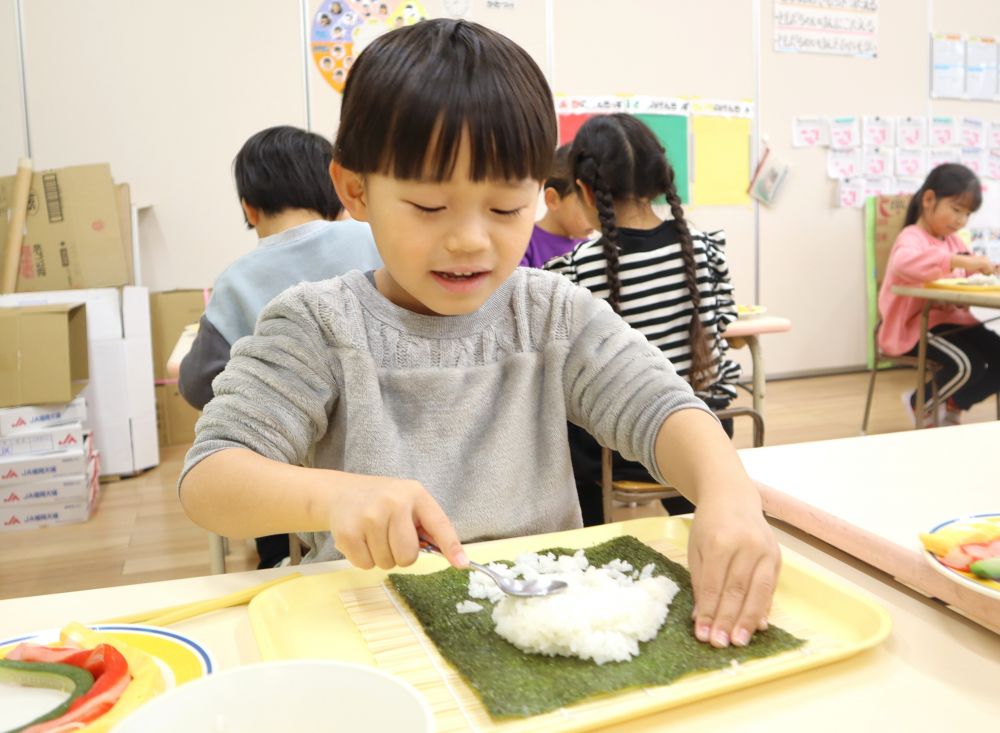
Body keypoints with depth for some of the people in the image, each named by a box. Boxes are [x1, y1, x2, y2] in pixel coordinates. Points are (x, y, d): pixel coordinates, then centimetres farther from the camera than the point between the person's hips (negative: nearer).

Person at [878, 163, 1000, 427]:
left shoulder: (953, 241, 18)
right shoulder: (912, 238, -13)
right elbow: (903, 264, -37)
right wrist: (959, 261, -42)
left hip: (952, 319, 9)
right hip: (916, 325, -9)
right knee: (968, 364, -27)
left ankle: (954, 404, 20)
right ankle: (920, 404, 2)